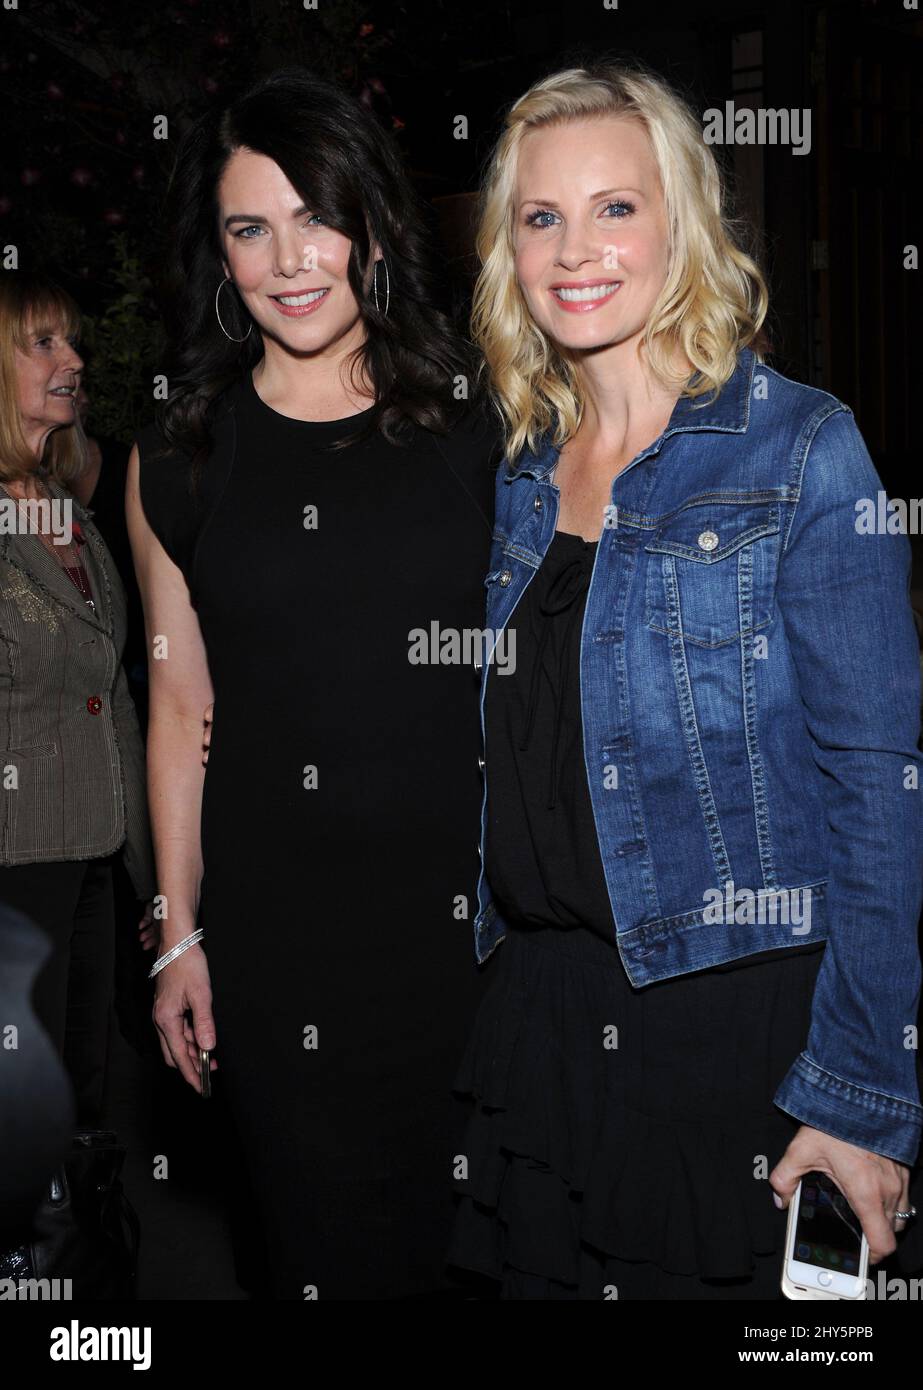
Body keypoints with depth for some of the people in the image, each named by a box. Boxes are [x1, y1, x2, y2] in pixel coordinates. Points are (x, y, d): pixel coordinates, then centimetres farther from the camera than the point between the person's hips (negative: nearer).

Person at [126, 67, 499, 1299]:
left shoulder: (477, 426, 0)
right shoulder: (177, 460, 3)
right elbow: (181, 712, 6)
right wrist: (180, 936, 6)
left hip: (462, 904, 0)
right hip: (272, 930, 1)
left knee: (476, 1239, 11)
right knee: (326, 1244, 11)